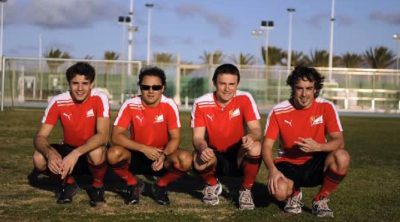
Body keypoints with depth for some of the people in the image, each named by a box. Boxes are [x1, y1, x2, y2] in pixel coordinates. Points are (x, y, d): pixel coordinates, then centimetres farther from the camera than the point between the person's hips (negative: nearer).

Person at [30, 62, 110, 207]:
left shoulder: (99, 98, -21)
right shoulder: (58, 102, -15)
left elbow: (103, 135, -31)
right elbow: (40, 137, -17)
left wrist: (76, 154, -44)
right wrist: (50, 153, -40)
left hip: (93, 150, -2)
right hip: (69, 150, 3)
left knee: (96, 152, -38)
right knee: (39, 158, -25)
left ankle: (97, 186, -4)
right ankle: (68, 183, 5)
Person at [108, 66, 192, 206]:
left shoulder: (169, 106, -14)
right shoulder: (130, 105, -14)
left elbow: (175, 138, -13)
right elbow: (116, 136, -19)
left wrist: (163, 155, -33)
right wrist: (144, 148, -30)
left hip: (162, 155, 0)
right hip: (137, 155, 0)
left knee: (185, 160, -30)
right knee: (113, 154, -31)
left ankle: (160, 185, 2)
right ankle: (133, 184, 1)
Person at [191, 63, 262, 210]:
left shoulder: (245, 99, -13)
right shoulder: (201, 104, -12)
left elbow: (256, 130, -19)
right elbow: (198, 137, -14)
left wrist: (250, 136, -44)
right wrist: (203, 148, -39)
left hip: (238, 156, 0)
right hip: (214, 156, 0)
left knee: (255, 147, -33)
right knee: (199, 160, -34)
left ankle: (246, 191, -4)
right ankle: (212, 185, 6)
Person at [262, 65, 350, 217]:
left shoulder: (326, 107, -10)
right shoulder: (278, 112, -11)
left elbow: (339, 141, -14)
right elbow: (267, 146, -13)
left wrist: (318, 147, -36)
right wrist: (272, 169, -34)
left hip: (316, 164, 1)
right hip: (289, 164, -1)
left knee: (342, 157, -32)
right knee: (279, 191, -34)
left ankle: (321, 200, -5)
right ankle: (295, 194, 10)